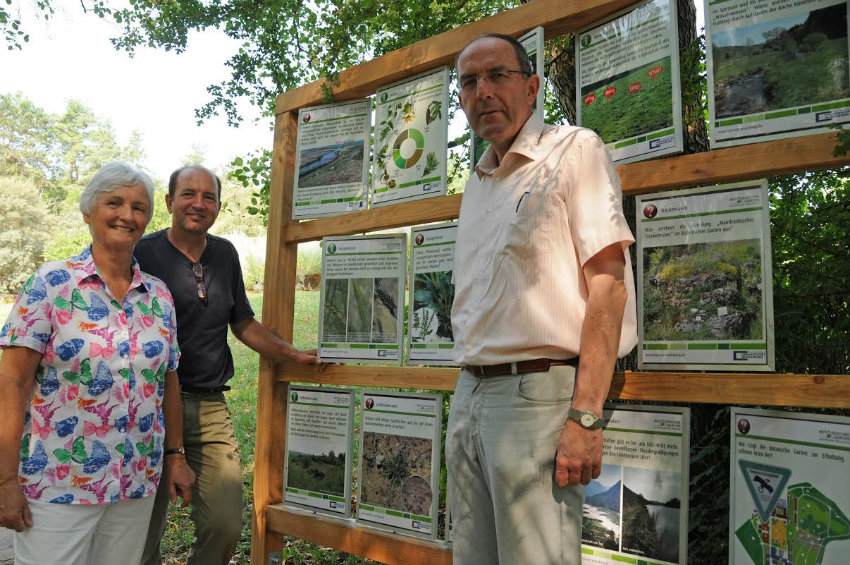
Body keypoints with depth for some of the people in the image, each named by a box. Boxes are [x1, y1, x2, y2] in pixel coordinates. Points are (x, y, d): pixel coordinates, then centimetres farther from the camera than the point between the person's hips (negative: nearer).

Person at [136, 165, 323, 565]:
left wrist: (295, 357, 12)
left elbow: (243, 323, 19)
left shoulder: (225, 253, 12)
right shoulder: (143, 254, -3)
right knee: (144, 528, 7)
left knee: (225, 525, 1)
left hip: (211, 406, 4)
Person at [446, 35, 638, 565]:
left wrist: (585, 415, -20)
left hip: (537, 392, -7)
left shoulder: (574, 150, -3)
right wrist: (468, 397, 16)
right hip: (470, 396, 7)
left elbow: (607, 283, -13)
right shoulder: (477, 183, 18)